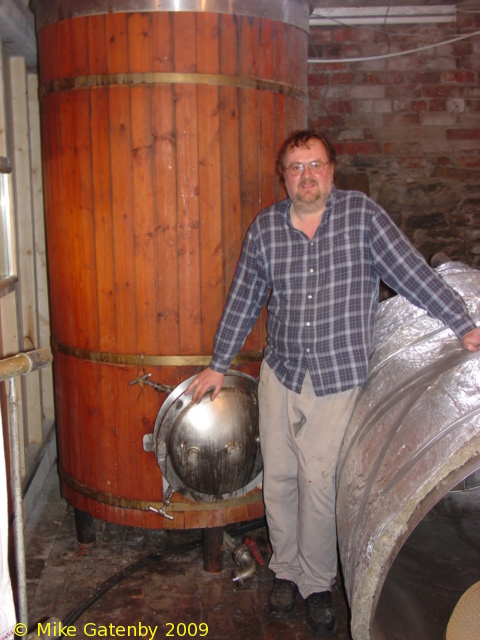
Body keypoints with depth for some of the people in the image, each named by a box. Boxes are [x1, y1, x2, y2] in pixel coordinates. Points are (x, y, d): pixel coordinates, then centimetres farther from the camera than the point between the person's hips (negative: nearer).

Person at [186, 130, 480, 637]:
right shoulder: (264, 228, 2)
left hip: (337, 380, -3)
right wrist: (219, 364, 14)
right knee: (278, 478, 10)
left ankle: (317, 585, 23)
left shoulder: (362, 214, -5)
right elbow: (243, 301, 9)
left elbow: (412, 273, -5)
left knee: (319, 484, 1)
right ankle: (286, 571, 32)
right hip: (279, 372, 3)